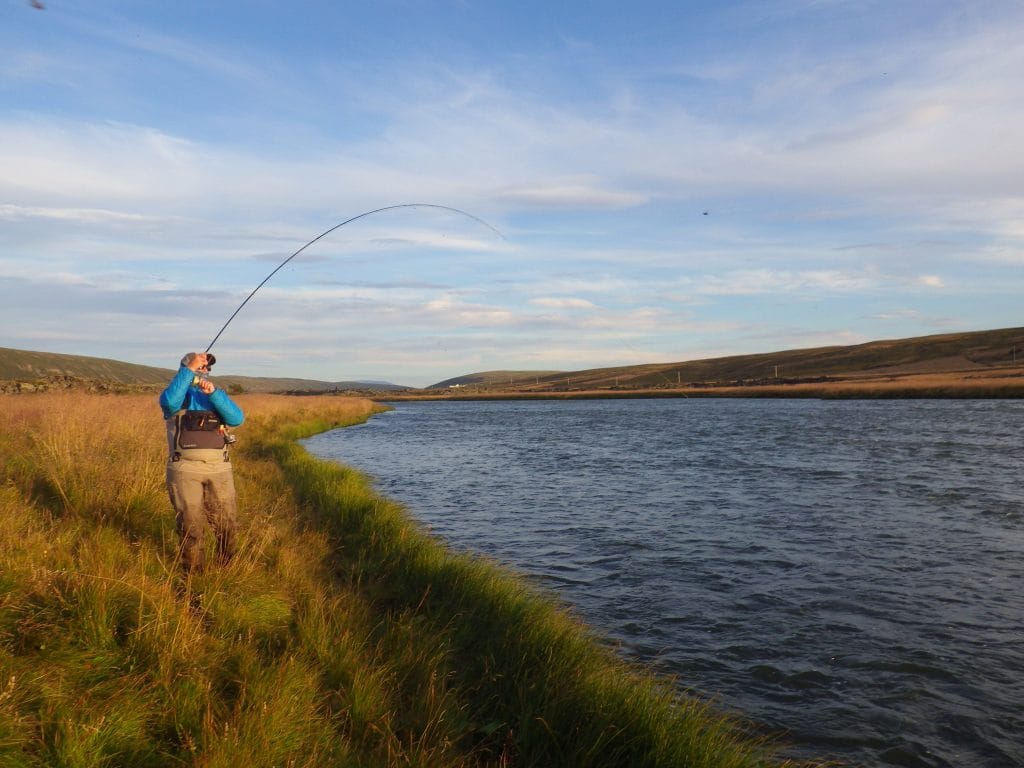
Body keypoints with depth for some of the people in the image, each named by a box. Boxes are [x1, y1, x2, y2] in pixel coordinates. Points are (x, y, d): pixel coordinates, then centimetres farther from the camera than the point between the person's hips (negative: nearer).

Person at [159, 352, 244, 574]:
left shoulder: (217, 396, 18)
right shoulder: (178, 394, 9)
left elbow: (236, 418, -2)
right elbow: (169, 401, -18)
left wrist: (213, 392, -13)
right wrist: (189, 369, -16)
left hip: (219, 468, 3)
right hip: (185, 468, -3)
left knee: (227, 523, 4)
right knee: (191, 525, 0)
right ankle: (193, 574, 15)